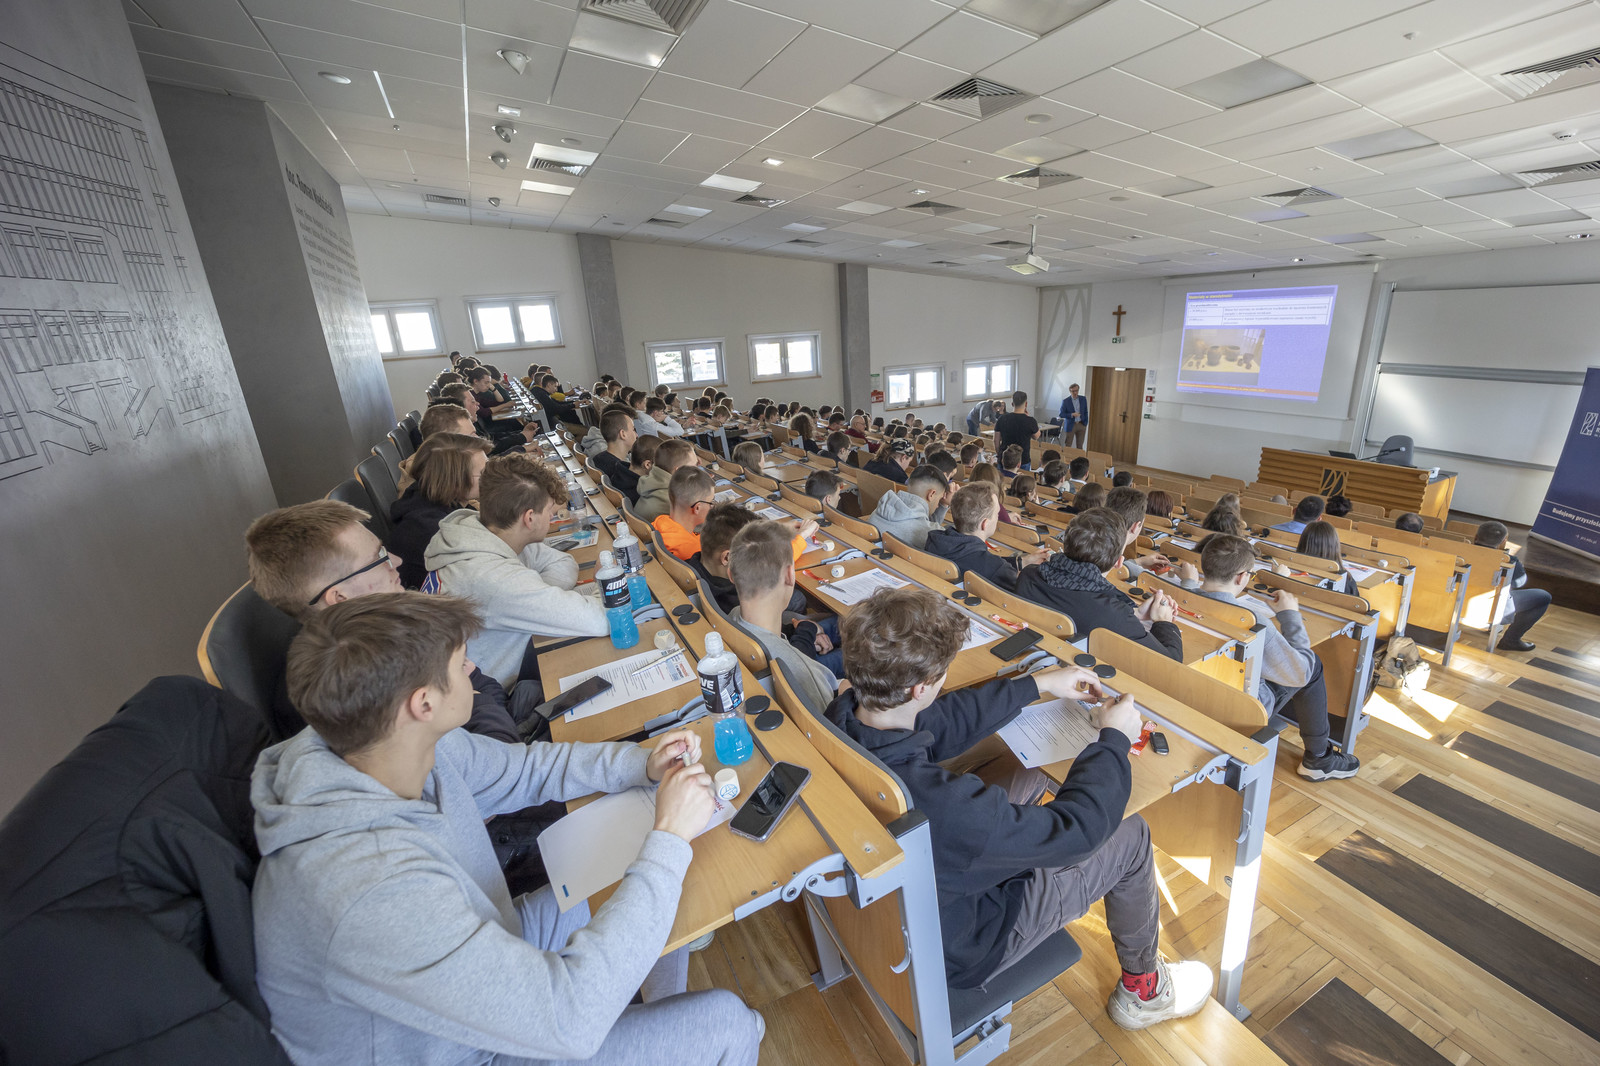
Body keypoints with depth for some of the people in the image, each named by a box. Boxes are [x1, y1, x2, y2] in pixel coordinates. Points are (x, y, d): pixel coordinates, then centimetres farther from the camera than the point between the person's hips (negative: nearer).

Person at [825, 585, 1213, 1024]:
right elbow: (1075, 829, -29)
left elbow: (944, 722, -5)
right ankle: (1143, 991, 33)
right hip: (953, 951, -6)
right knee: (1130, 837, 4)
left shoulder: (843, 715, -22)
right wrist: (1114, 738, -13)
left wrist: (1037, 684, -1)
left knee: (1027, 773, 16)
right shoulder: (937, 801, -44)